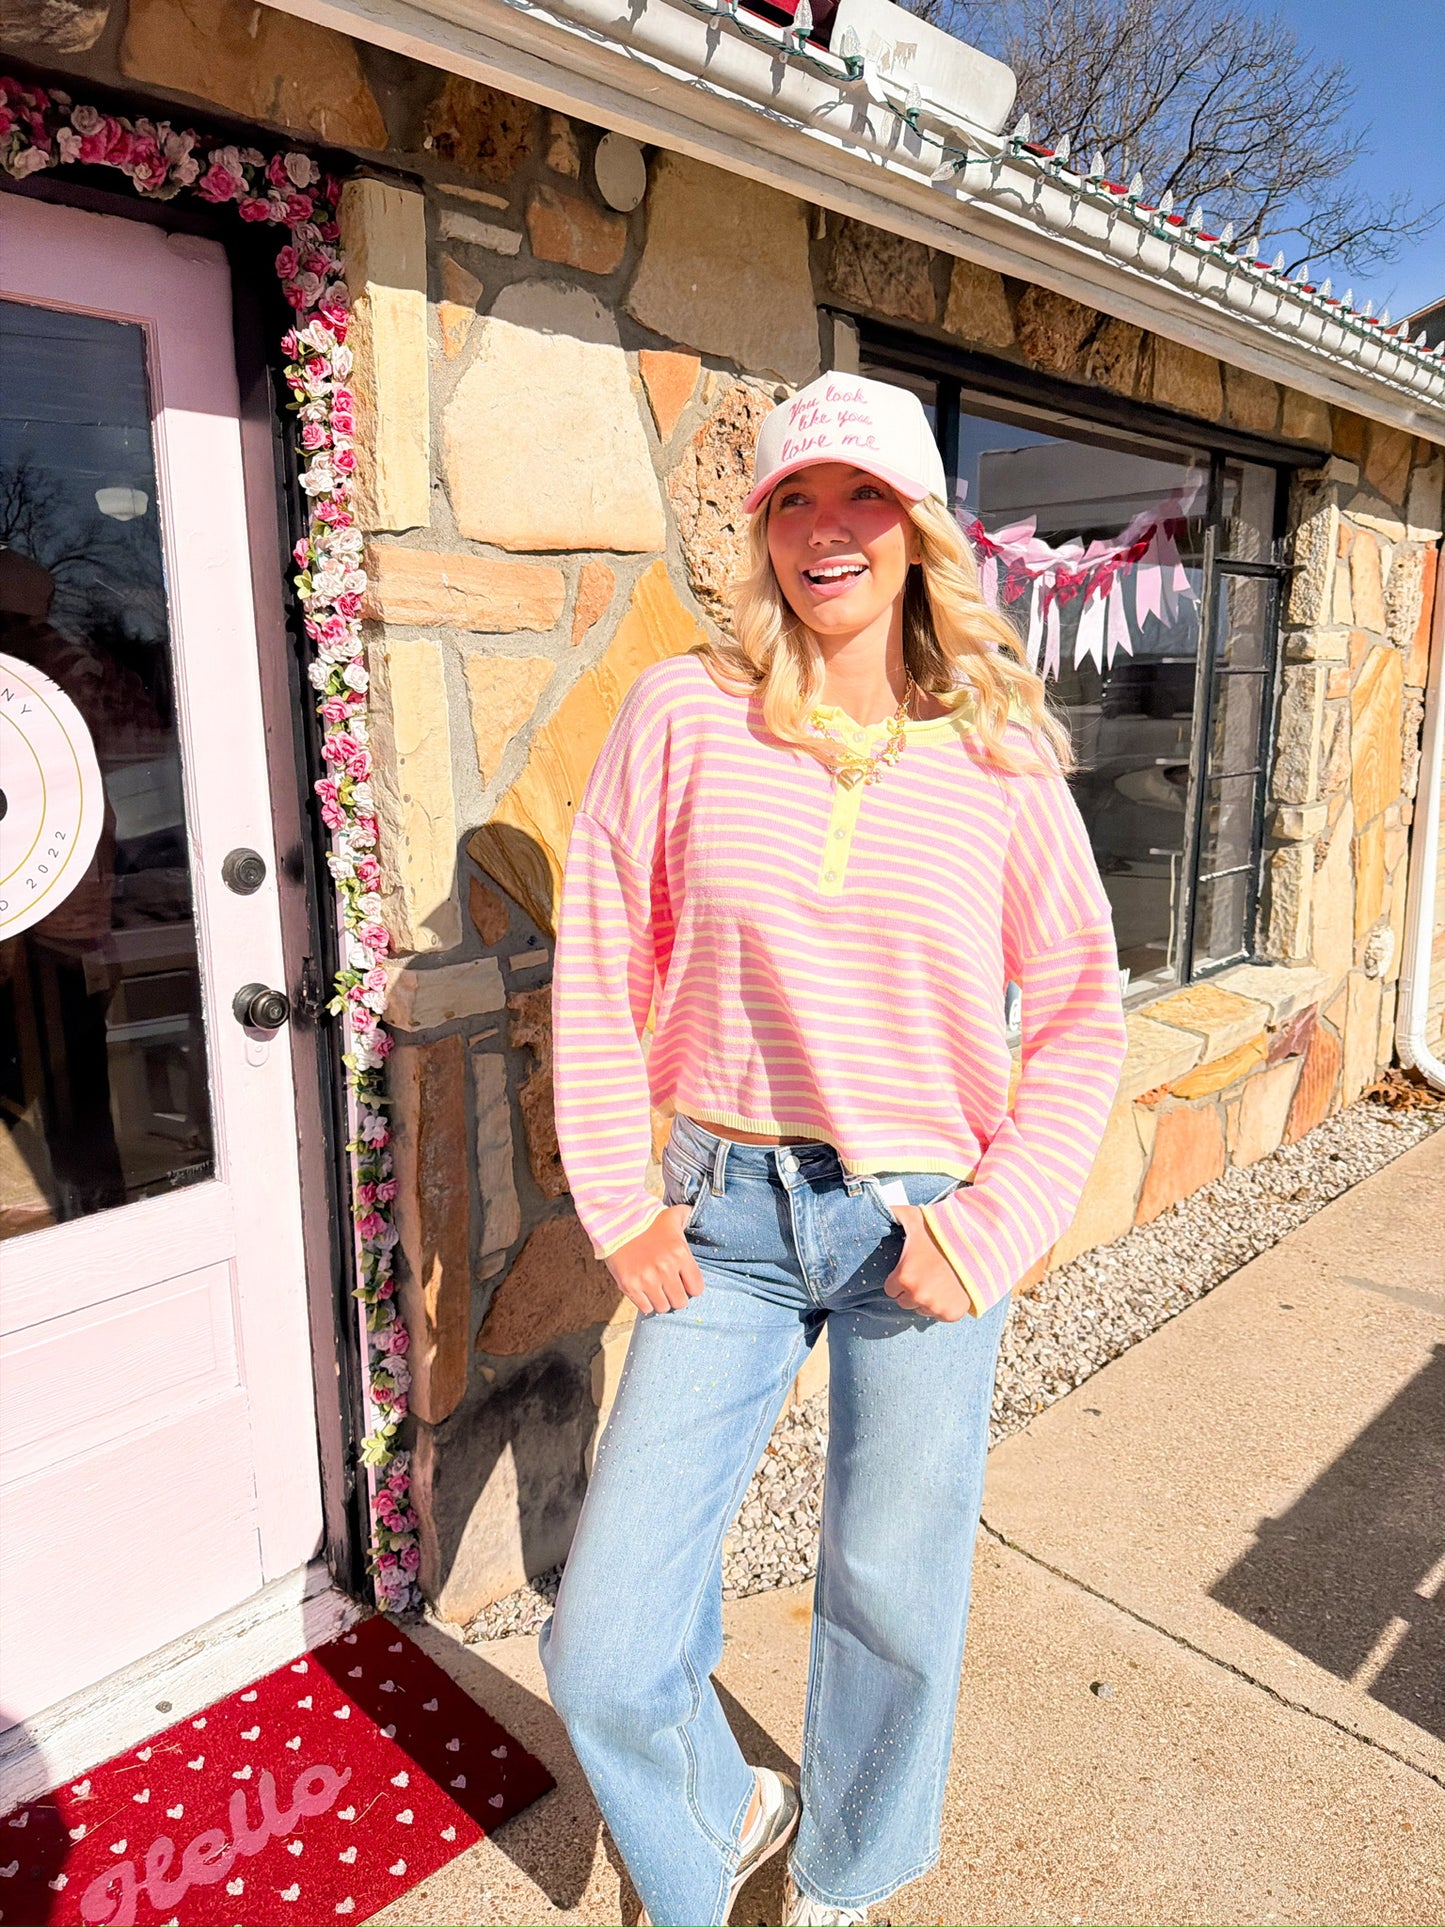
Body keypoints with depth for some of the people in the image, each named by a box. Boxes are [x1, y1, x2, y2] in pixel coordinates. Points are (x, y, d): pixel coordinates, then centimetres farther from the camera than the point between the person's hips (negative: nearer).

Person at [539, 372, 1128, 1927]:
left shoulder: (996, 750, -3)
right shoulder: (682, 715, -5)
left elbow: (1083, 1007, 2)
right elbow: (598, 968, -1)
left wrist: (995, 1226, -6)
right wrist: (618, 1204, -3)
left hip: (923, 1220, 0)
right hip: (729, 1212, 1)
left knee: (895, 1603, 18)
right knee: (601, 1650, 5)